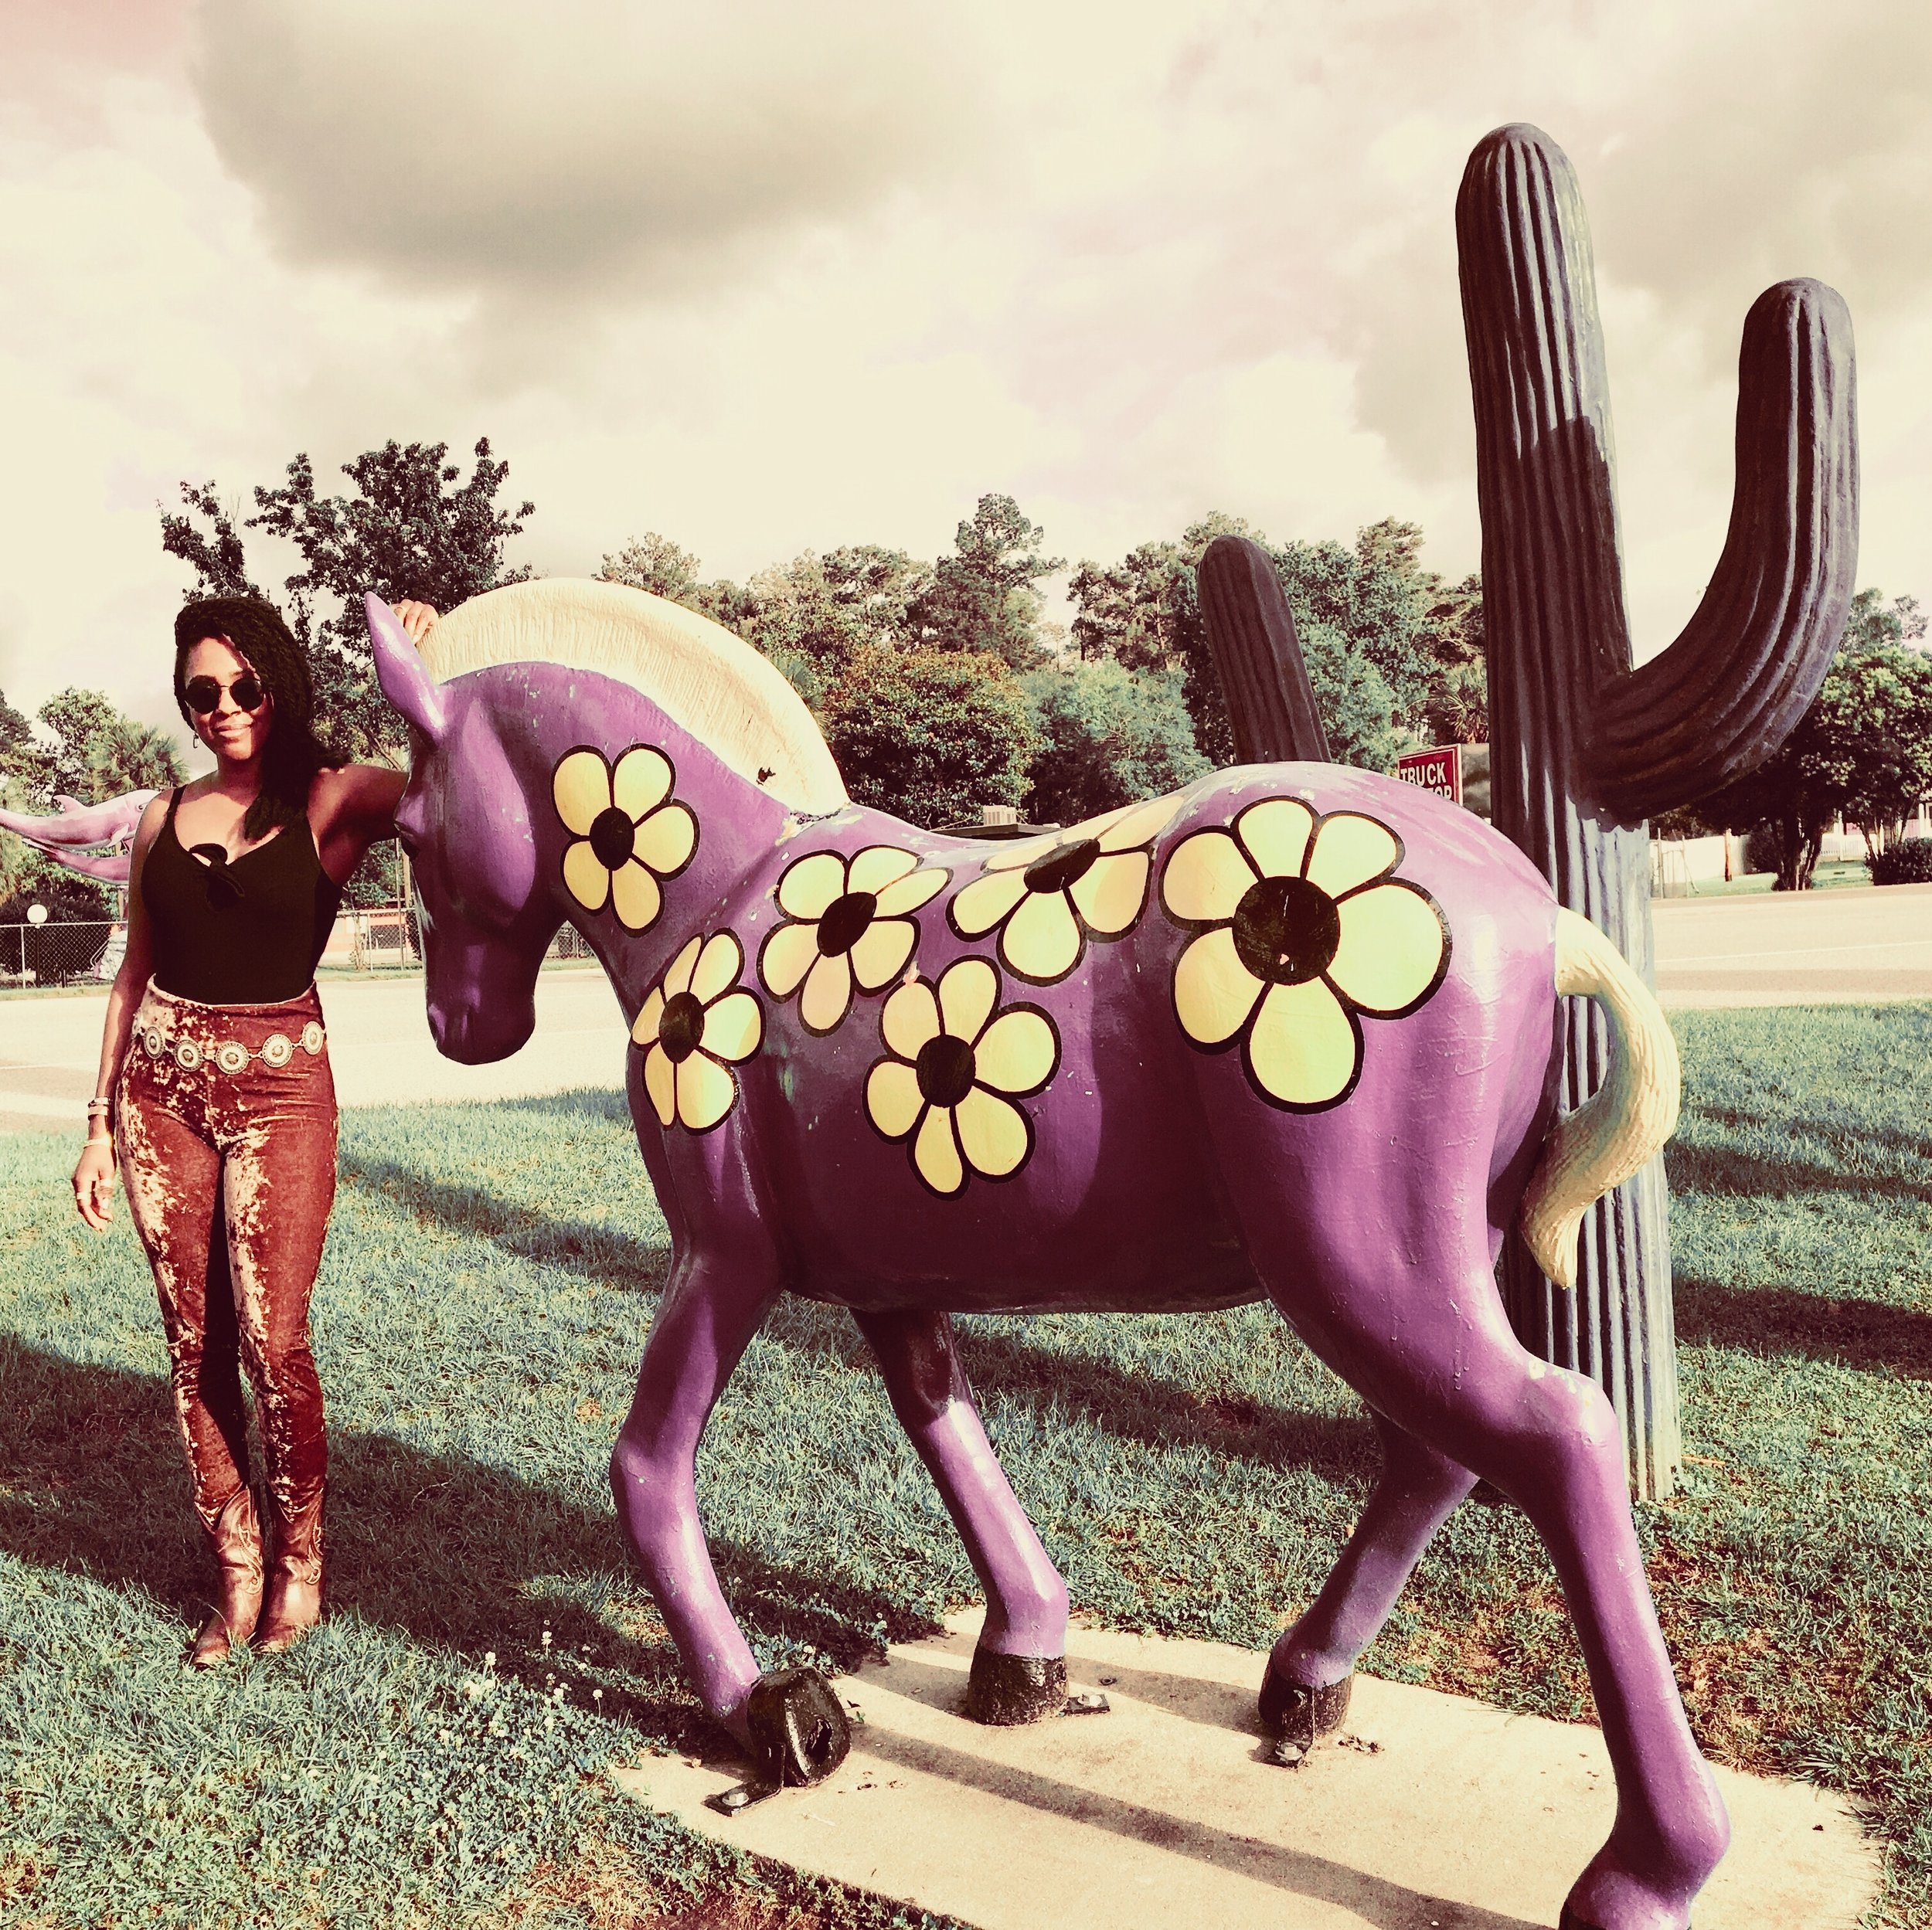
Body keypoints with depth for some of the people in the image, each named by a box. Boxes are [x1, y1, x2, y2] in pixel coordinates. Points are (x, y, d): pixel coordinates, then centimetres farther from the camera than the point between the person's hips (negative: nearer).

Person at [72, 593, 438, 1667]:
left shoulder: (333, 800, -2)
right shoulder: (166, 818, 9)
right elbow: (137, 975, 13)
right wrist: (102, 1123, 12)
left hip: (281, 1085, -4)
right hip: (162, 1086, 4)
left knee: (272, 1339, -6)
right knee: (194, 1343, 6)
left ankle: (300, 1567, 16)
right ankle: (237, 1574, 21)